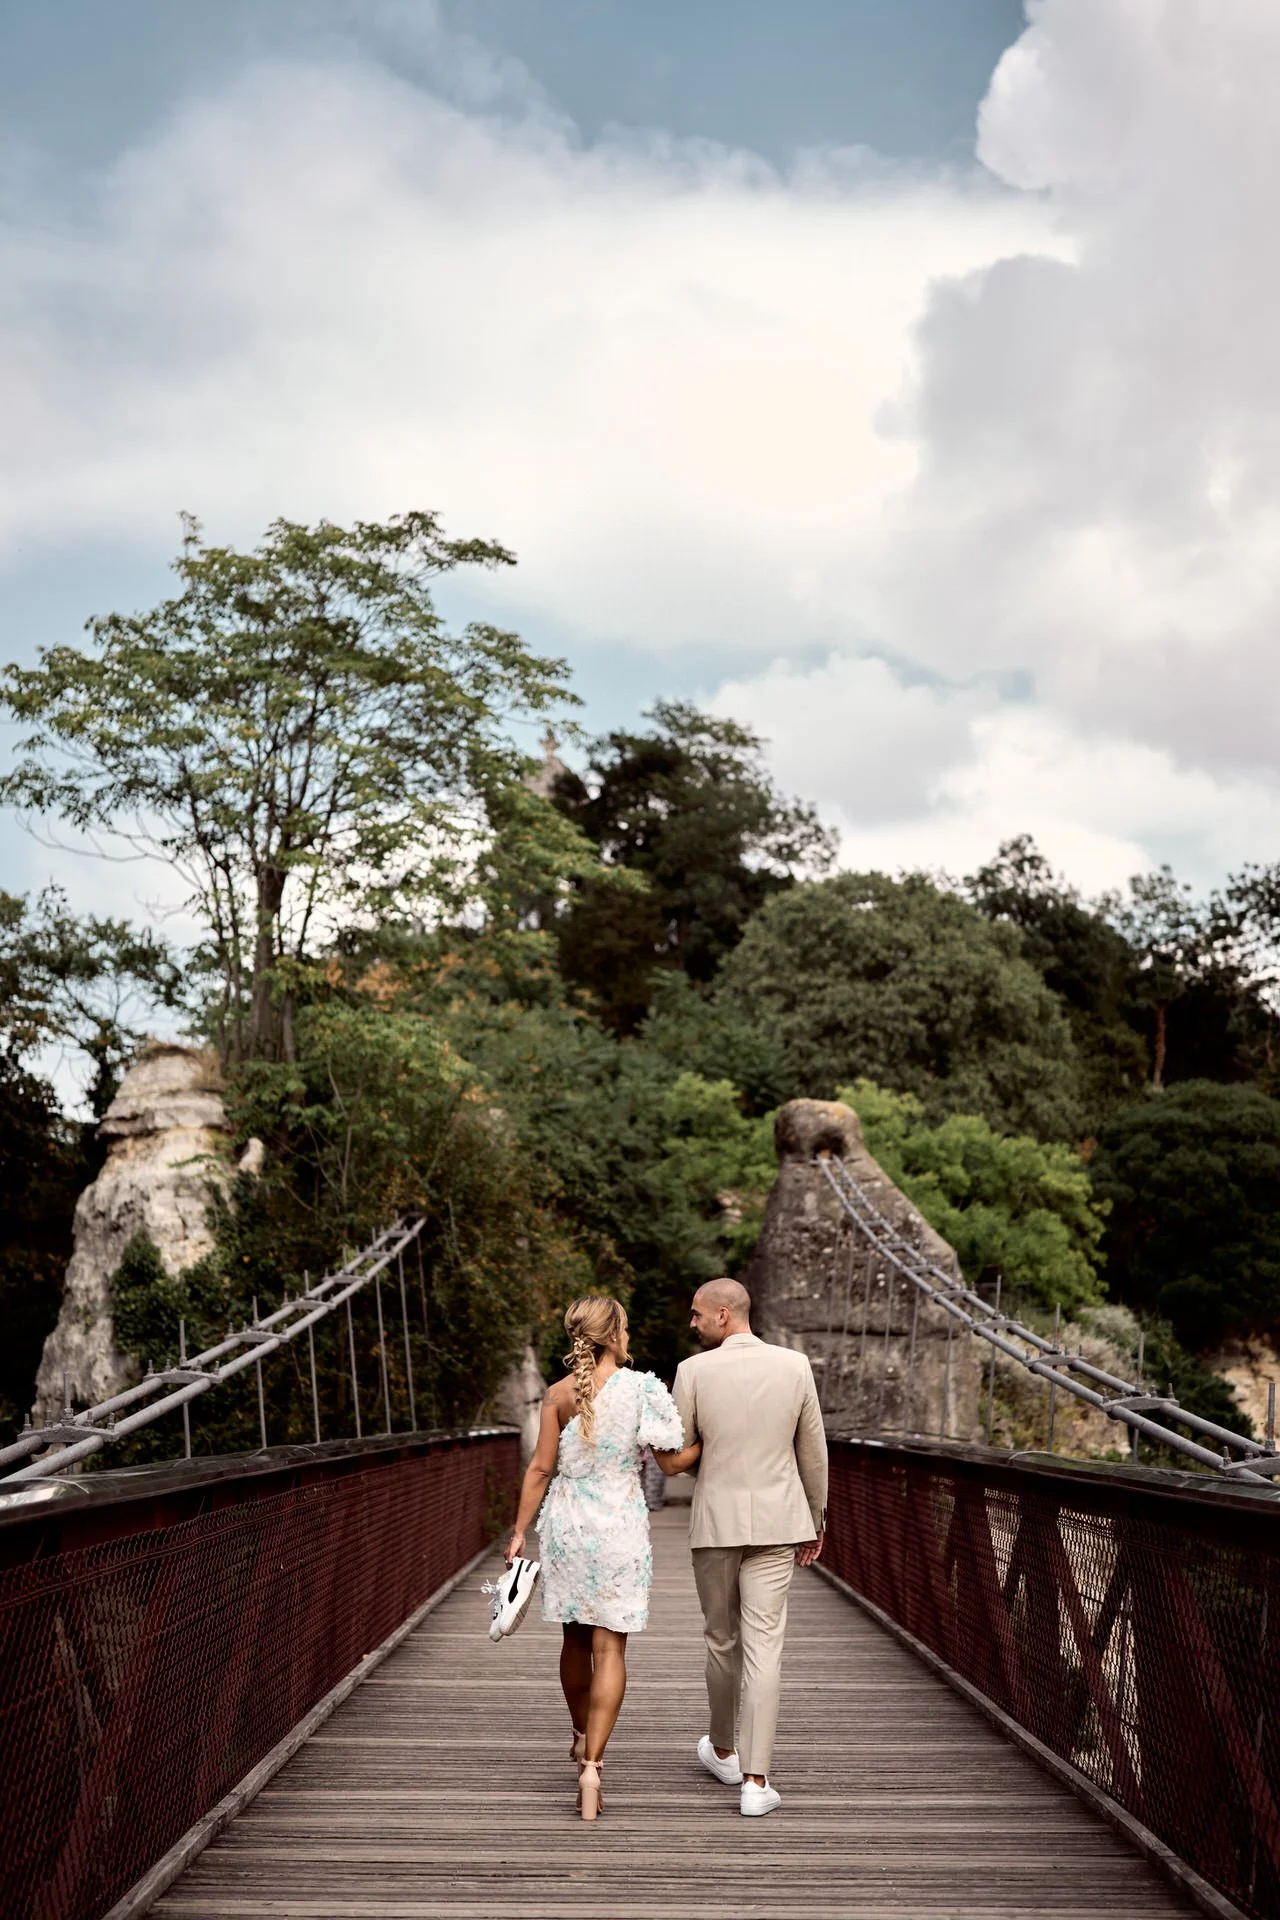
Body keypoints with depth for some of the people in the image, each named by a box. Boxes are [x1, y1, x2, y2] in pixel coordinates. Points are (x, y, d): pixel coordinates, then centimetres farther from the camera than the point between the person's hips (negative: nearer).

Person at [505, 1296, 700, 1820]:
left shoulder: (559, 1395, -3)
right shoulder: (641, 1388, -10)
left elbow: (540, 1469, -2)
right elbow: (671, 1462, -6)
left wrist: (520, 1531, 5)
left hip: (567, 1525, 3)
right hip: (619, 1528, -3)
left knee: (576, 1638, 19)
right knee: (609, 1646, 2)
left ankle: (582, 1737, 39)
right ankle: (591, 1764, -9)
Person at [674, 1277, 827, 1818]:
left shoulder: (693, 1371, -10)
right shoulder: (794, 1365, -2)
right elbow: (814, 1453, 5)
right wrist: (814, 1523, 15)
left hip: (715, 1523, -1)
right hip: (776, 1522, 1)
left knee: (722, 1639, 16)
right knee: (763, 1645, 1)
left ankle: (723, 1750, 35)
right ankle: (755, 1781, -2)